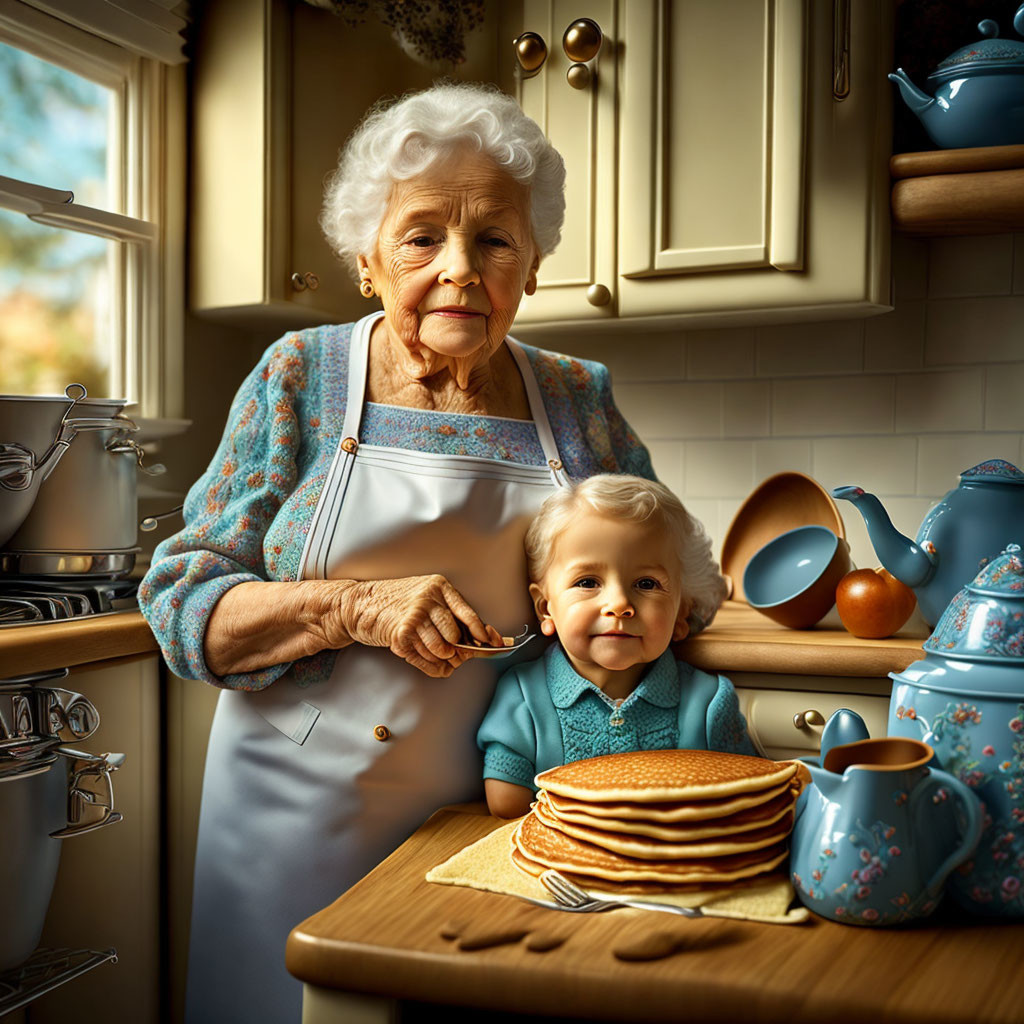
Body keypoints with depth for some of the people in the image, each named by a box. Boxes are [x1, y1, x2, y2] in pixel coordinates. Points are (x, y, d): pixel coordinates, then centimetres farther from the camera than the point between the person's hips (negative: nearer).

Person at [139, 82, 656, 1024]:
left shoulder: (579, 401, 1)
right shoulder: (301, 378, -5)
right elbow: (182, 606, -6)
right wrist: (359, 607, -21)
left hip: (497, 819, 2)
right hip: (303, 814, -1)